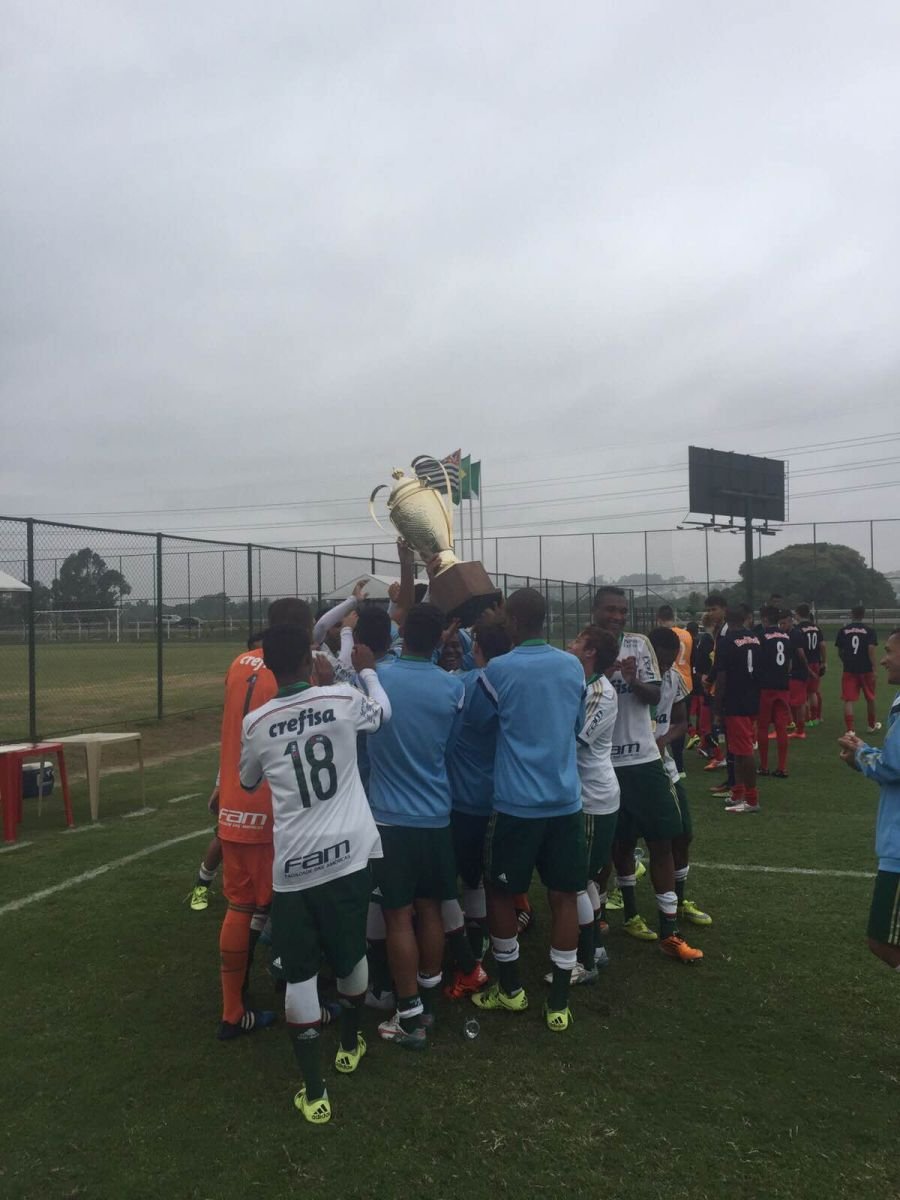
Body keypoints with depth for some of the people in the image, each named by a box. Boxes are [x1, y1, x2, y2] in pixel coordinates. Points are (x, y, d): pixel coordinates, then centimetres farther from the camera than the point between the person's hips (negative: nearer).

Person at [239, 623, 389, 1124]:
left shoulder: (256, 724, -3)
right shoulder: (344, 699, -6)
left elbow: (248, 783, 16)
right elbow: (382, 714, 17)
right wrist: (368, 670, 32)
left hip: (294, 864, -1)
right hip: (350, 852, 1)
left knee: (300, 974, 10)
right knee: (352, 954, 21)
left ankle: (314, 1092, 14)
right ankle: (350, 1046, 43)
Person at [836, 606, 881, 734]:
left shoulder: (843, 630, 4)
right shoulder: (869, 630, -3)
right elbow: (871, 649, -13)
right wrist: (873, 668, -8)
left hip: (849, 669, 0)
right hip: (866, 669, 0)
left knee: (848, 700, 1)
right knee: (870, 698, 19)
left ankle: (850, 730, -7)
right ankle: (872, 725, 36)